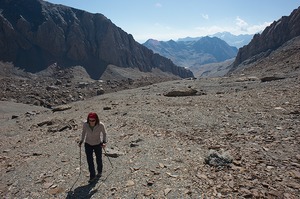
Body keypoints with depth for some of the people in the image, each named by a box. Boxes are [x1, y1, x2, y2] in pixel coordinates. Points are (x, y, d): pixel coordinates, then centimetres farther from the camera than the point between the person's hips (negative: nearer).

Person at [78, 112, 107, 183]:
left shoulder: (101, 125, -28)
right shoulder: (85, 124, -22)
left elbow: (104, 133, -10)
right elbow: (84, 132, -1)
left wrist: (104, 142, -19)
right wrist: (81, 141, -5)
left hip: (98, 144, -1)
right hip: (88, 144, 1)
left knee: (99, 159, 15)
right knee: (89, 160, -1)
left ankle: (99, 172, 43)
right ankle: (92, 176, 17)